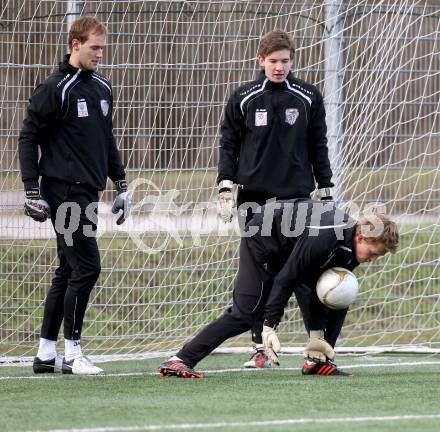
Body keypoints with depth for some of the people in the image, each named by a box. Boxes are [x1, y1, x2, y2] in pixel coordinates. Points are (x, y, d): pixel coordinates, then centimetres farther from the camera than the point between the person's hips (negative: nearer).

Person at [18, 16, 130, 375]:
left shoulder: (102, 88, 14)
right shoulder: (54, 89, -9)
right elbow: (28, 138, -8)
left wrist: (121, 184, 21)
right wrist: (33, 192, -12)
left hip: (88, 194, 8)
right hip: (64, 193, -8)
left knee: (69, 272, 10)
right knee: (86, 268, -11)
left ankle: (46, 353, 15)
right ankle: (72, 354, -6)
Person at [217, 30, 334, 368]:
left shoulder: (309, 98, 4)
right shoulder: (243, 99, 3)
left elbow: (318, 146, 9)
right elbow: (229, 144, 7)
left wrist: (326, 191, 7)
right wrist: (225, 189, -2)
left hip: (297, 196, -1)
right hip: (254, 197, 1)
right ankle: (261, 347, 8)